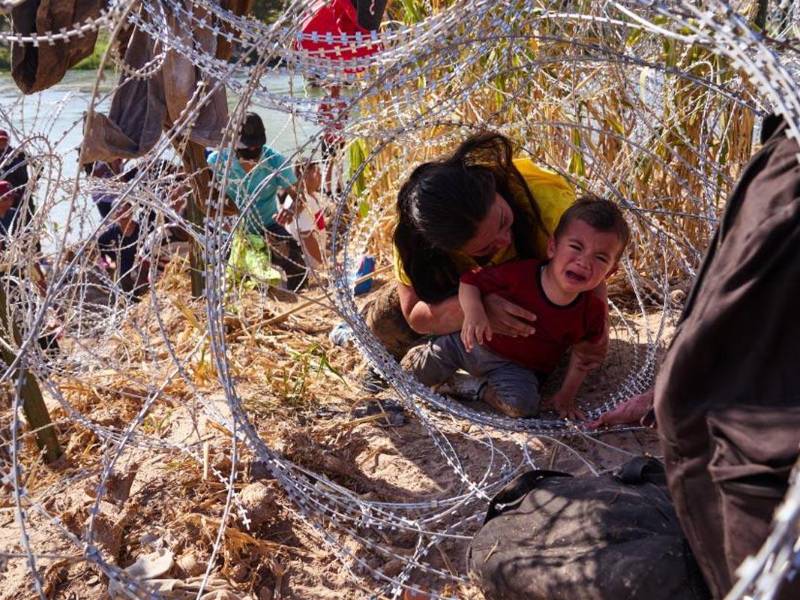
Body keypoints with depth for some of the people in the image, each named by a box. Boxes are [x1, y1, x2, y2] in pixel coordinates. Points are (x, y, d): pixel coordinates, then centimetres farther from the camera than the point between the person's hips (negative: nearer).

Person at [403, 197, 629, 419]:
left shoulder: (593, 311, -17)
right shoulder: (520, 274, -25)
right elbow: (470, 280, -14)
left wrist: (566, 395, 1)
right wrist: (473, 309, -34)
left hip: (517, 367, 1)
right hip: (473, 341, 0)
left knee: (522, 405, -30)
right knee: (418, 371, -6)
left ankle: (481, 391, -3)